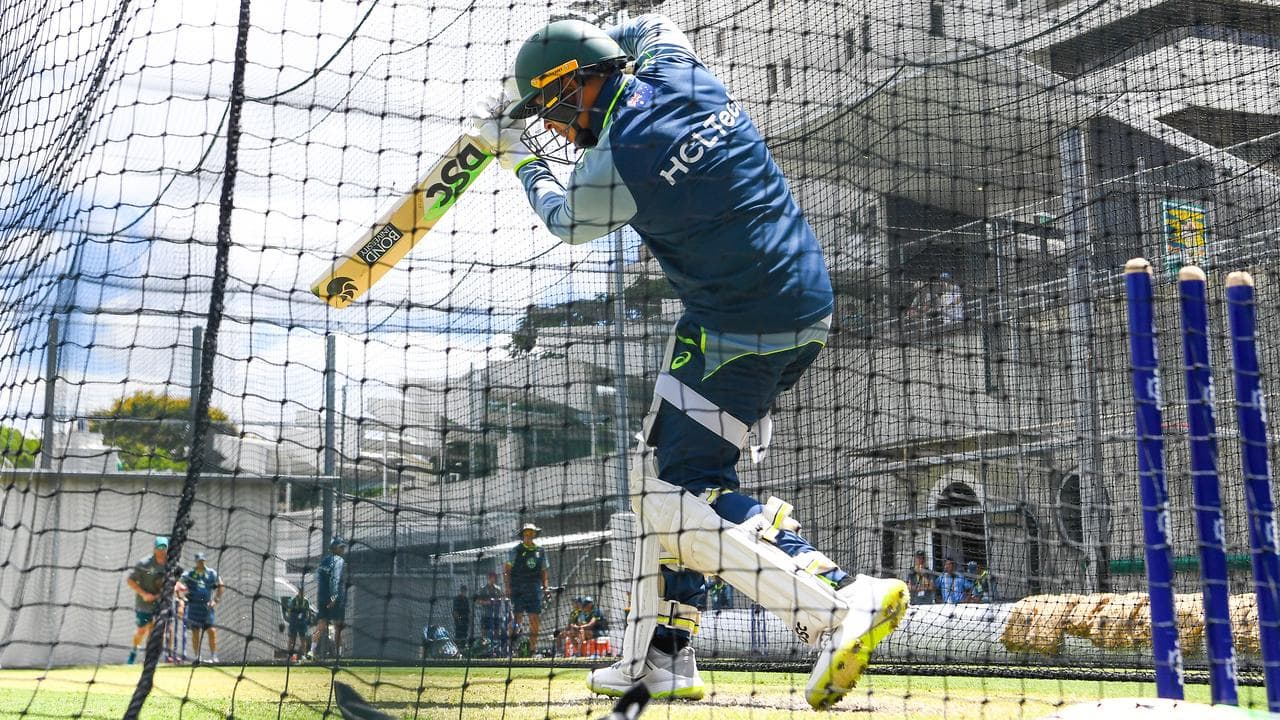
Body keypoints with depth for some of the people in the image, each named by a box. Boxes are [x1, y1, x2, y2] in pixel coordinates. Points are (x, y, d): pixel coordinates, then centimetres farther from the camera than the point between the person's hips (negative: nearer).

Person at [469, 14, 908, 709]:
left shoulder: (616, 161, -18)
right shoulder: (678, 70, 3)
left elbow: (566, 220, 6)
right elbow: (652, 25, 29)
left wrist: (522, 156, 24)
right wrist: (554, 58, 28)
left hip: (742, 333, -10)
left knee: (670, 499, -8)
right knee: (663, 476, 17)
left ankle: (845, 602, -19)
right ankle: (660, 657, 22)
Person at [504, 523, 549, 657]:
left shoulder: (540, 551, 14)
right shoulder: (516, 550, 2)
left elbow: (544, 572, 19)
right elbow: (506, 570, 1)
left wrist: (545, 587, 8)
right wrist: (508, 587, -9)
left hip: (534, 590, 3)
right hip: (518, 589, -3)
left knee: (535, 619, 0)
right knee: (517, 616, -11)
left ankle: (533, 648, 7)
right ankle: (512, 645, -7)